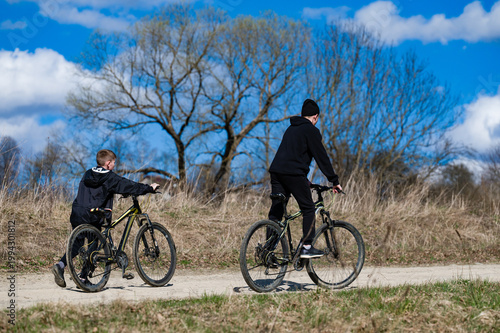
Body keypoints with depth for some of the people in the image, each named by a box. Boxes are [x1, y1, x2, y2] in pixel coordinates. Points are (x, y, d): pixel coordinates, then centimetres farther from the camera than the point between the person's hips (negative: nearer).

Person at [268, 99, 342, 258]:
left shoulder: (291, 128, 26)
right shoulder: (311, 130, 1)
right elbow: (321, 157, -2)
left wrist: (304, 179, 38)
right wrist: (335, 181, 2)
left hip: (276, 172, 8)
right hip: (294, 173, -7)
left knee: (276, 211, 8)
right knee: (309, 209, 3)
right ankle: (307, 248, 1)